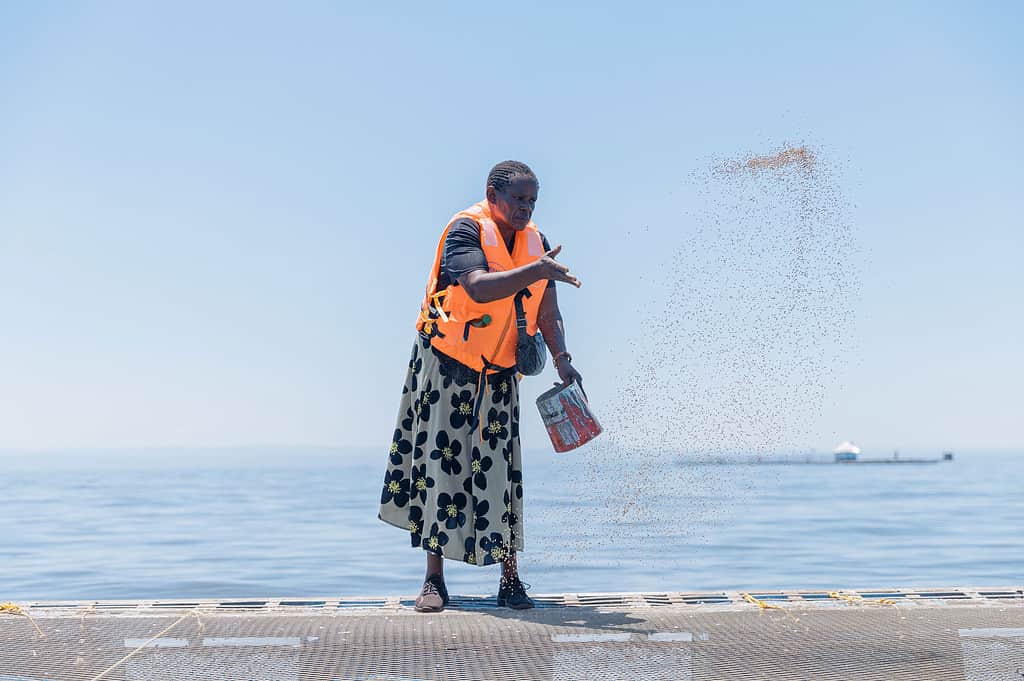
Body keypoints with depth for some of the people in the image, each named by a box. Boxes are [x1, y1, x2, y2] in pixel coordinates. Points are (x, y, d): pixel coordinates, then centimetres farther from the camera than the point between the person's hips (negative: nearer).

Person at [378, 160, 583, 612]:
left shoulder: (536, 243, 3)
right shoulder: (466, 230, -15)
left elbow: (548, 314, 2)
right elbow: (478, 288, -32)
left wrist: (561, 358, -13)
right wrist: (537, 270, -37)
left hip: (497, 376, 4)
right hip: (444, 369, -4)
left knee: (499, 472, 0)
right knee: (439, 465, 0)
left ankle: (510, 580, 7)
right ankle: (434, 580, 9)